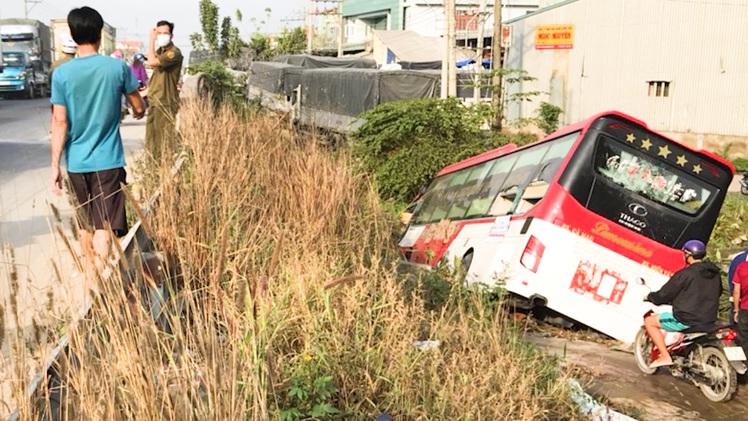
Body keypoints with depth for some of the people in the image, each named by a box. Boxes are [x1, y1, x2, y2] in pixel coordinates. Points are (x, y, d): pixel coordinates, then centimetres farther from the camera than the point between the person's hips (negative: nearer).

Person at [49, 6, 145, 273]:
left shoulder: (62, 73, -5)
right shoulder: (117, 67, -6)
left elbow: (59, 123, -6)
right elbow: (139, 108, 4)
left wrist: (55, 166, -2)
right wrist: (138, 112, 28)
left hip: (76, 162, 2)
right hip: (108, 161, -2)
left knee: (85, 226, 19)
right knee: (103, 227, -3)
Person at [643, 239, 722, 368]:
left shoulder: (685, 274, -16)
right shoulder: (715, 273, 5)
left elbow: (665, 294, -10)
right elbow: (718, 292, 23)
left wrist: (650, 297, 9)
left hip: (686, 320, -8)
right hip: (709, 321, 8)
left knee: (649, 321, 5)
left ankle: (665, 357, -3)